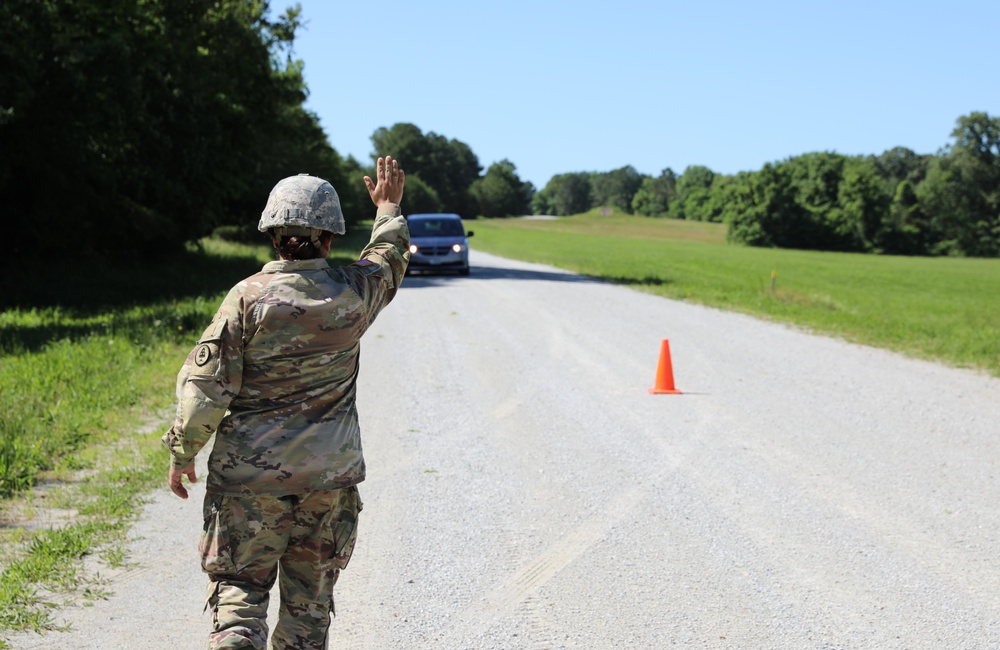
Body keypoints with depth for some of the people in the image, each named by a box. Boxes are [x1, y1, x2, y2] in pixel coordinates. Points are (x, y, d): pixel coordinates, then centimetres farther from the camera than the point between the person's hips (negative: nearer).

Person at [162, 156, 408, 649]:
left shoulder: (249, 297, -11)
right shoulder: (353, 296, -3)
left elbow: (205, 383, -11)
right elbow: (388, 260, 20)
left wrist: (182, 452, 1)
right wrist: (389, 208, 38)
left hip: (250, 474, -2)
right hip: (330, 474, 3)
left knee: (239, 587, 4)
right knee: (310, 594, 14)